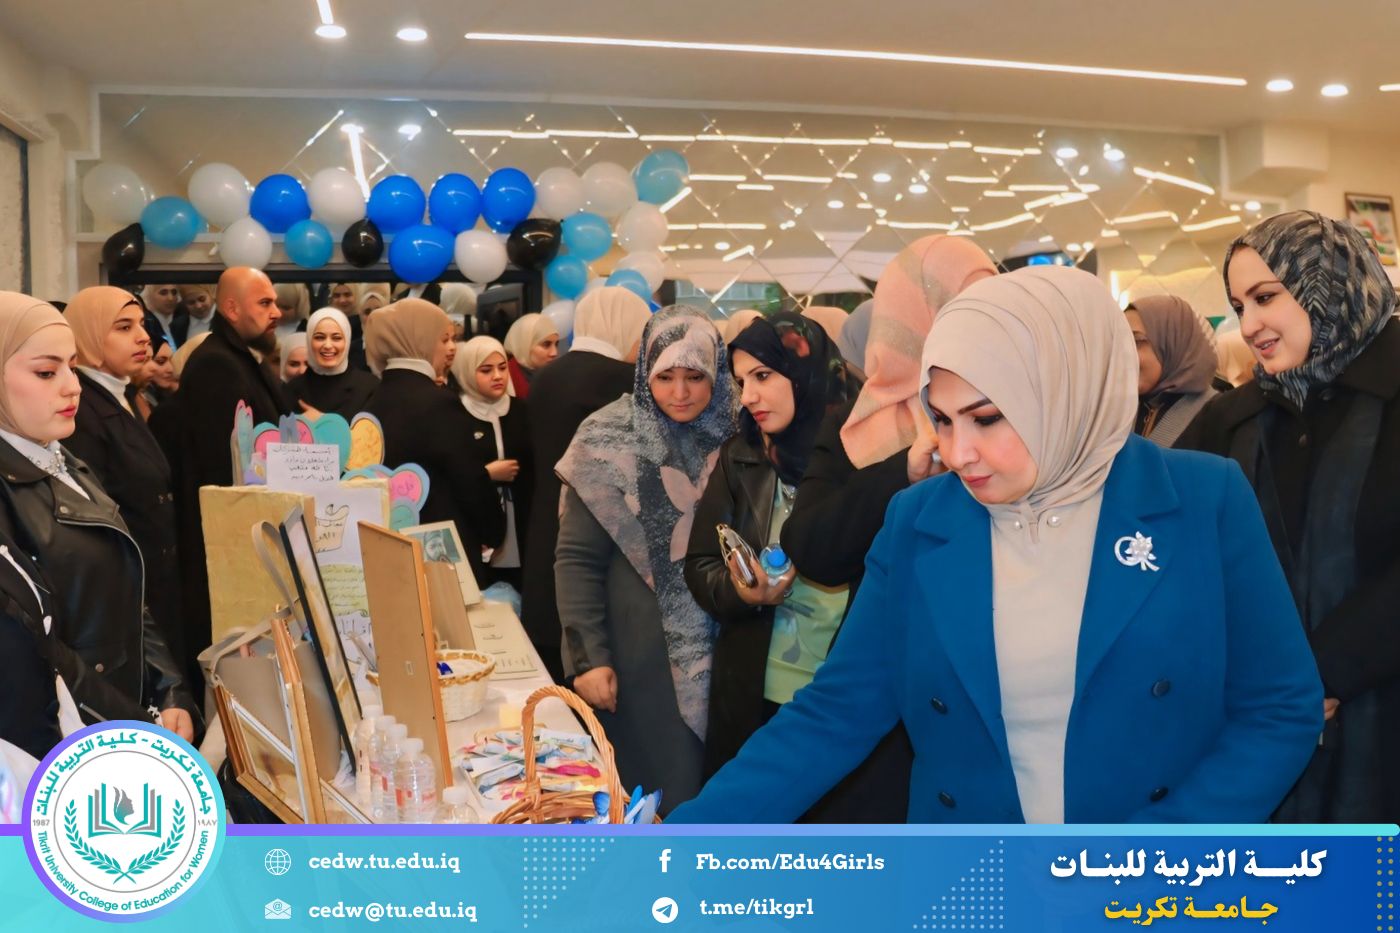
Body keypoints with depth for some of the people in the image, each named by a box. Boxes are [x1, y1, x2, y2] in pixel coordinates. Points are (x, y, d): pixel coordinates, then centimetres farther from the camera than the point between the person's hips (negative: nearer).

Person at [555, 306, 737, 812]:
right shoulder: (610, 441, -9)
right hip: (640, 653, -4)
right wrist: (588, 656, -14)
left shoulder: (734, 440, 2)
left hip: (721, 652, 4)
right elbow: (576, 559, -9)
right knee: (653, 793, 4)